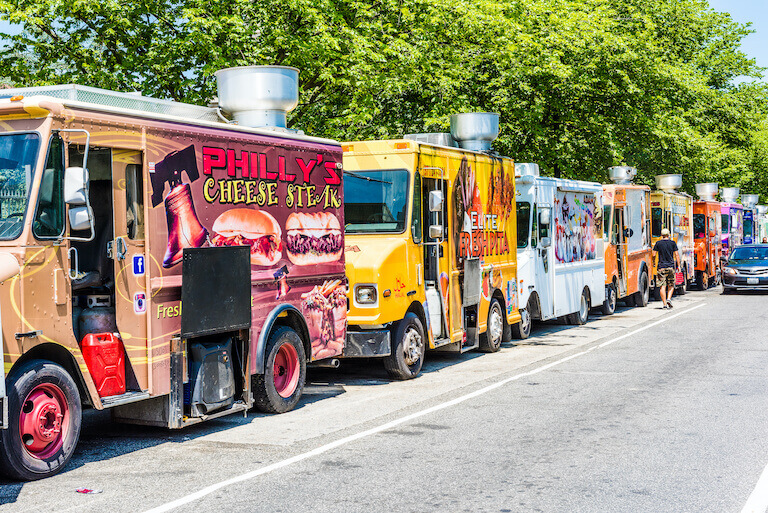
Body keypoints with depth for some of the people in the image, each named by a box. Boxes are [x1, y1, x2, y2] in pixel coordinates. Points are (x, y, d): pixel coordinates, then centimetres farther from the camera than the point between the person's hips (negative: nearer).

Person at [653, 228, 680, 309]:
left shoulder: (658, 243, 1)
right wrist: (678, 265, 3)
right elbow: (676, 255, -2)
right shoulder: (673, 243, 2)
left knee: (662, 286, 0)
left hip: (661, 267, -1)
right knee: (671, 285, 15)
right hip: (671, 266, 1)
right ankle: (668, 298, -5)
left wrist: (654, 262, 17)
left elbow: (654, 255, -1)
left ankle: (664, 303, -3)